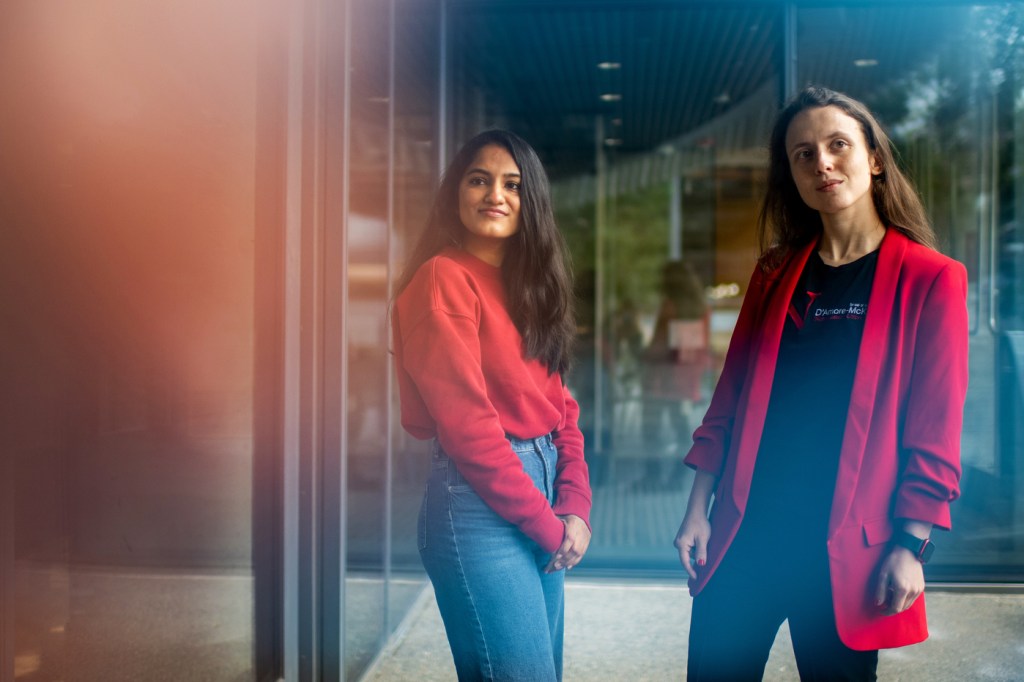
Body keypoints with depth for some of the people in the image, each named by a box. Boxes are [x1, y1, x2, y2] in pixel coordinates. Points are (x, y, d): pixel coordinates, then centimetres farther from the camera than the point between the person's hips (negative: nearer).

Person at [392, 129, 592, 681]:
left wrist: (575, 506, -3)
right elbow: (465, 420, -16)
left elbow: (559, 405, 11)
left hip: (544, 497, 8)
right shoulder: (443, 277, -10)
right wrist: (545, 521, -12)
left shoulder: (530, 282, 14)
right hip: (481, 505, -8)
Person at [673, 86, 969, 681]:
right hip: (746, 531, 4)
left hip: (849, 544, -3)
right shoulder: (776, 274, 9)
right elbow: (732, 399, 9)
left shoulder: (929, 280, -3)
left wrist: (911, 546, -10)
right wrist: (698, 509, 6)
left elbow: (935, 434, -6)